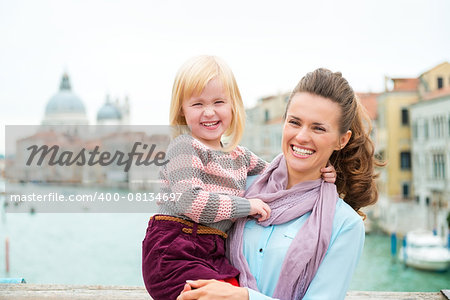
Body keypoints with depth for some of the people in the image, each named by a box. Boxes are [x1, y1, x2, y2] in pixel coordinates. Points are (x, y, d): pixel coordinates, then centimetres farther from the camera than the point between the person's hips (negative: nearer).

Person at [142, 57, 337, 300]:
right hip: (175, 254, -7)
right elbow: (187, 200, -22)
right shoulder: (184, 148, -7)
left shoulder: (238, 155, 15)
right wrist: (246, 206, -15)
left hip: (214, 255, 7)